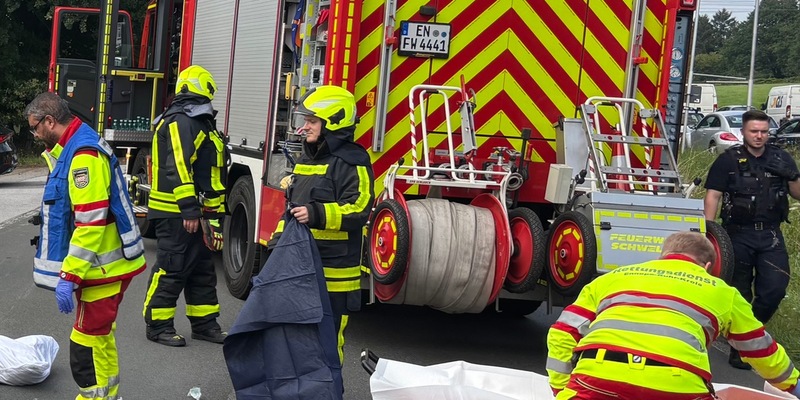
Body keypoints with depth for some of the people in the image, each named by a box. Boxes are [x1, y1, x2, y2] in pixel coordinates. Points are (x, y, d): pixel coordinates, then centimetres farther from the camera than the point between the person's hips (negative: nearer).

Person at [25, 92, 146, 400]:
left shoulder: (84, 155, -21)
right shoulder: (73, 150, 13)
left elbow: (91, 223, -27)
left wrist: (68, 276, -26)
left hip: (103, 267, -11)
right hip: (104, 263, 11)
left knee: (87, 345, -7)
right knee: (101, 334, 20)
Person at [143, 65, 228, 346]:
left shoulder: (201, 123, 18)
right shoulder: (179, 122, -15)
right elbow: (177, 168, -24)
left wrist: (209, 211, 25)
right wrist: (189, 209, -28)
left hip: (194, 212, 10)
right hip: (176, 213, -10)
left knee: (202, 270, 14)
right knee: (171, 270, -4)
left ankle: (204, 323, 22)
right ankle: (158, 325, 5)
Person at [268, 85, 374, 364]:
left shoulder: (351, 163, -12)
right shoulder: (307, 159, 17)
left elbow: (358, 209, -21)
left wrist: (317, 214, -30)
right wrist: (278, 239, 17)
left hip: (332, 269, -9)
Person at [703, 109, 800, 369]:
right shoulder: (729, 160, -2)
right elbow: (713, 195, -6)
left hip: (770, 235, 2)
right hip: (738, 235, -2)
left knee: (775, 288, -6)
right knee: (739, 292, 5)